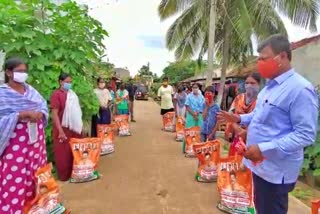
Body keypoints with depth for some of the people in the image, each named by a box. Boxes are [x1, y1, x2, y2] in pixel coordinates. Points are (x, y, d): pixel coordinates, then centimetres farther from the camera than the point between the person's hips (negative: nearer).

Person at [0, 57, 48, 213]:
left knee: (37, 175, 15)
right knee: (15, 179, -1)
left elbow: (44, 107, 6)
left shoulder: (30, 90, 9)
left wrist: (39, 114, -15)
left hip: (36, 140, 6)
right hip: (15, 143, -5)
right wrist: (23, 114, -24)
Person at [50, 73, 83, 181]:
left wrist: (79, 125, 15)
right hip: (63, 129, -7)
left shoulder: (72, 93, 11)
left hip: (74, 128, 7)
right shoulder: (56, 94, -11)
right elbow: (54, 114, -15)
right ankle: (64, 175, 18)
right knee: (64, 154, 4)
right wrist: (60, 131, -20)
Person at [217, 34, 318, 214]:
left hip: (276, 169, -9)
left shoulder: (300, 89, -23)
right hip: (261, 163, 9)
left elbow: (305, 135, -26)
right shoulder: (270, 85, 8)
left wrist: (264, 148, -31)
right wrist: (240, 118, 7)